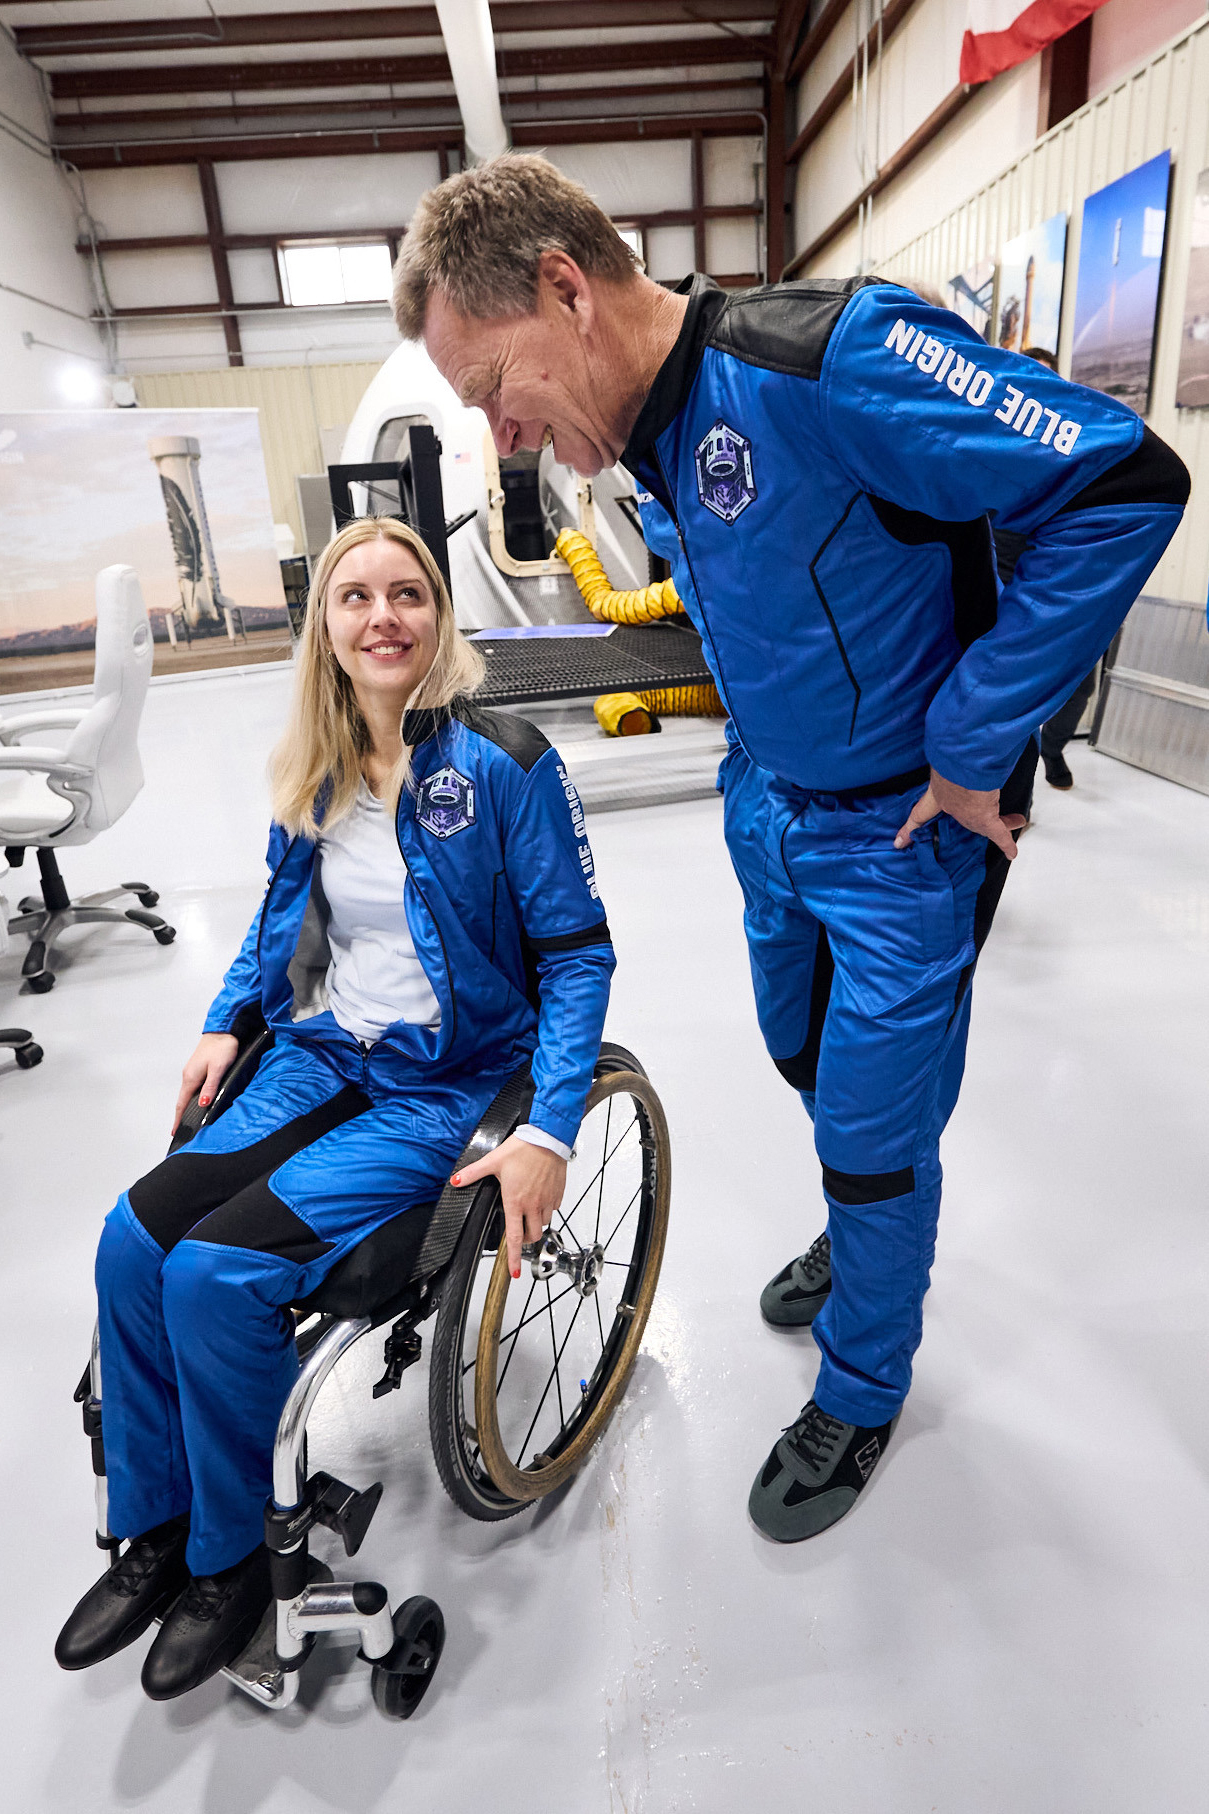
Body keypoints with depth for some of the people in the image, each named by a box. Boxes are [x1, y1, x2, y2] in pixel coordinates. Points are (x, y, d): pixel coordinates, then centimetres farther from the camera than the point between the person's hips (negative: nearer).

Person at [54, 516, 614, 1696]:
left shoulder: (501, 763, -12)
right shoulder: (311, 773, 6)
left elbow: (577, 951, -12)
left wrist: (549, 1132, -20)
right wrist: (226, 1021, 8)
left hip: (449, 1081, -5)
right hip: (322, 1057, 6)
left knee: (216, 1275, -18)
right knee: (132, 1240, -11)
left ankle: (230, 1558, 12)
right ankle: (151, 1533, 15)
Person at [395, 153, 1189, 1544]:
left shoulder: (830, 356, -25)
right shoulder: (649, 449, 2)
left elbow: (1124, 485, -26)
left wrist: (974, 747, -23)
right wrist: (757, 748, 10)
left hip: (904, 834, -7)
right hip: (769, 813, 8)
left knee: (874, 1130, 6)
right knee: (810, 1063, 23)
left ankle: (860, 1392, 32)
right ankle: (860, 1235, 53)